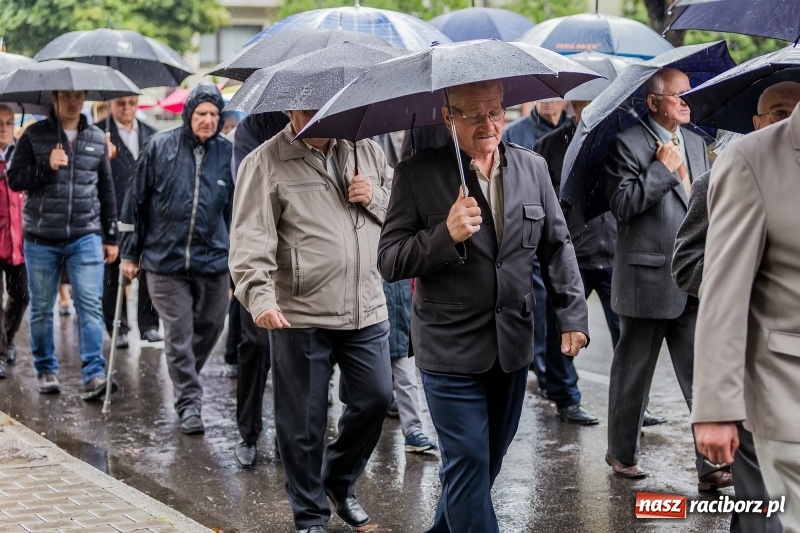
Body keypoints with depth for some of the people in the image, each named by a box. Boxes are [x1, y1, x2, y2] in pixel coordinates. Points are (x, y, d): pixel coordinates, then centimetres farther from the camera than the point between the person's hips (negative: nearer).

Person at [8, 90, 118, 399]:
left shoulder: (97, 139, 9)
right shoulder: (34, 136, 2)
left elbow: (106, 190, 15)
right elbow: (14, 179, -1)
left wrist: (111, 237, 13)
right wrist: (47, 166, -17)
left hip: (86, 237, 1)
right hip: (41, 239, -1)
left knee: (91, 304, -10)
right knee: (41, 309, 7)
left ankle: (93, 374, -11)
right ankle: (46, 370, 21)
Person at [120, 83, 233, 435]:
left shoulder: (227, 153, 3)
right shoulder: (160, 147, -1)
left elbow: (235, 209, 10)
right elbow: (137, 201, 3)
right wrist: (130, 253, 3)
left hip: (212, 261, 2)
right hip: (165, 259, -2)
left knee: (210, 327, 12)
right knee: (178, 335, -1)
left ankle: (186, 380, 38)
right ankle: (189, 403, 7)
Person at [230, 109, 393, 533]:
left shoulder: (365, 150, 11)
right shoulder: (265, 163, -4)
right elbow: (250, 238, -12)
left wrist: (375, 197, -4)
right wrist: (260, 297, -25)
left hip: (367, 311, 5)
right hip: (300, 318, -4)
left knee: (375, 398, 12)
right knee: (303, 422, 4)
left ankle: (340, 481, 37)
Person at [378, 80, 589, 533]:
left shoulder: (533, 168, 3)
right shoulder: (417, 175, -9)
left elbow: (557, 247, 9)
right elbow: (389, 262, -11)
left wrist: (574, 315, 0)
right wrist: (446, 234, -25)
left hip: (514, 344, 5)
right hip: (452, 350, -5)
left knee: (490, 458, 17)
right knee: (469, 461, -4)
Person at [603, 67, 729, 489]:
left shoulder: (695, 142, 14)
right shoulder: (628, 144, -7)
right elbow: (621, 204, -17)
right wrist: (663, 169, -17)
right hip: (647, 279, -5)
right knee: (633, 372, 9)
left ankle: (713, 463, 1)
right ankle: (622, 454, 26)